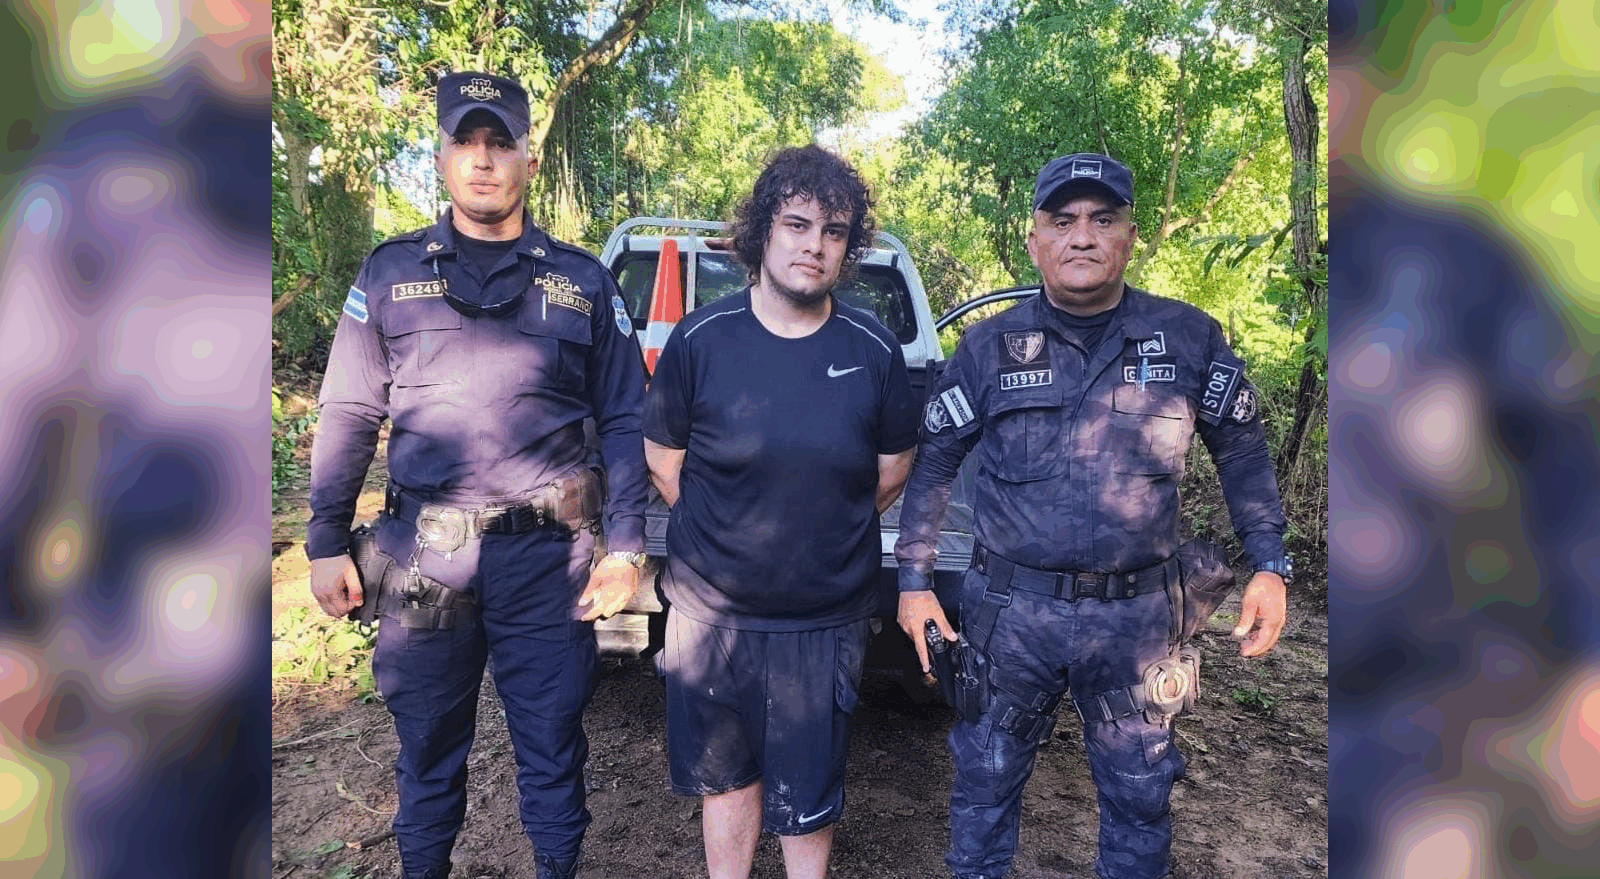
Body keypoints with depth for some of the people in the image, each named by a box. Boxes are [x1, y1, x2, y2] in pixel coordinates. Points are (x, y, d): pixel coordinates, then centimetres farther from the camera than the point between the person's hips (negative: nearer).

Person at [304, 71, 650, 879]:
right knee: (427, 746, 15)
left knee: (552, 746, 10)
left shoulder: (581, 281, 5)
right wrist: (325, 544, 2)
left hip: (547, 556, 0)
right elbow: (347, 416, 7)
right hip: (422, 554, 1)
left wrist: (625, 546, -2)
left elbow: (623, 421, 5)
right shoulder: (390, 272, 7)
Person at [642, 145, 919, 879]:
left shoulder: (874, 351, -6)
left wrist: (825, 532, 7)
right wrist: (725, 540, 3)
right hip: (712, 611, 0)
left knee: (806, 798, 15)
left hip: (826, 619, 0)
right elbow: (662, 460, 2)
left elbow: (893, 469, 6)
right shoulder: (699, 339, -9)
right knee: (725, 776, 20)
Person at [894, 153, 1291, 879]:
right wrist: (914, 581, 0)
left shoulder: (1190, 339, -1)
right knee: (985, 780, 16)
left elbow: (1242, 452, 9)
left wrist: (1268, 566, 2)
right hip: (1009, 608, 0)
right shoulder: (989, 346, -2)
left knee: (1140, 793, 18)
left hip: (1138, 615, 1)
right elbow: (933, 463, 3)